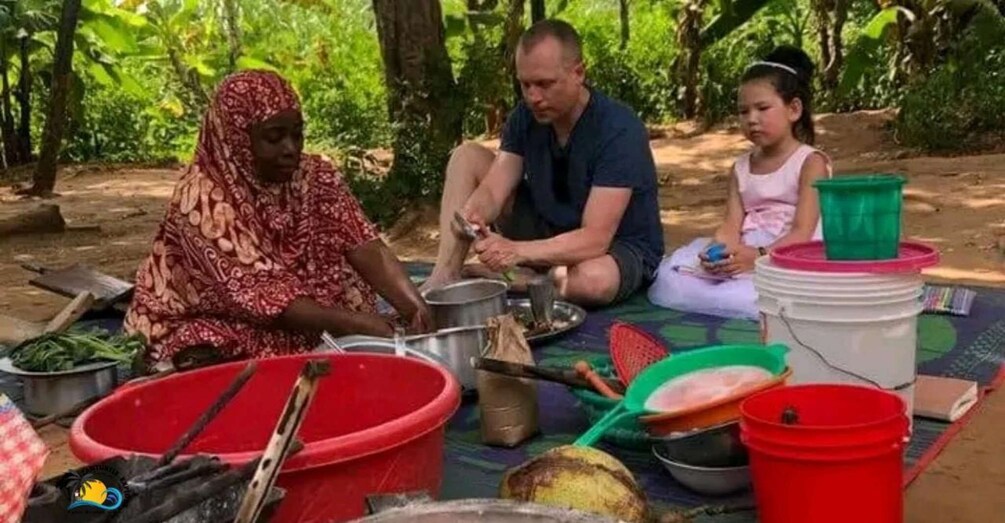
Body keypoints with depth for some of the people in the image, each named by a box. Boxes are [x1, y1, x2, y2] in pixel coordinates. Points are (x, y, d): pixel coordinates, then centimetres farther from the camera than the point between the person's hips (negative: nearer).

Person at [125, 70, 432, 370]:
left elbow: (365, 247, -14)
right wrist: (350, 322, -33)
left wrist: (411, 303, -33)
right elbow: (256, 293, -25)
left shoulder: (315, 177, -4)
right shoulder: (202, 198, -20)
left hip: (303, 328, 5)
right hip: (217, 332, -4)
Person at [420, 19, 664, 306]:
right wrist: (473, 214, -39)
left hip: (619, 249, -5)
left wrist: (518, 251, -47)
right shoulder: (526, 116, -7)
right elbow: (492, 192, -14)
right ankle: (445, 277, -17)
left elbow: (595, 238, -33)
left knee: (594, 280, -43)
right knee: (468, 156, -4)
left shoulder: (619, 130, -27)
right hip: (550, 234, 6)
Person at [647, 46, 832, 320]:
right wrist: (718, 252, -21)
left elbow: (802, 233, -12)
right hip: (742, 261, 5)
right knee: (669, 277, -16)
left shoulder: (810, 162, 0)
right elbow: (731, 226, 3)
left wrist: (758, 256, -29)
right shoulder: (742, 167, 17)